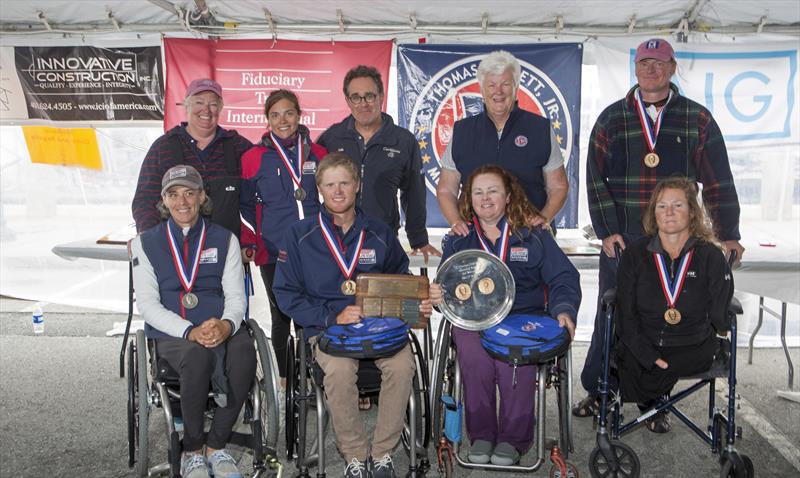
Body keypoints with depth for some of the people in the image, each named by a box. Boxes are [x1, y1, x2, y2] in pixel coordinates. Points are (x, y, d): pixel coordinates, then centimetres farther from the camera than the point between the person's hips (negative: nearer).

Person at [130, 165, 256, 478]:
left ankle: (216, 447, -13)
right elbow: (147, 303, 0)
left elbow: (236, 296, 5)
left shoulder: (224, 239, 12)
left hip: (220, 328, 2)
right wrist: (191, 332, -17)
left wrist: (226, 325, -20)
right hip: (171, 333, -1)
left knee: (244, 353, -33)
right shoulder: (147, 242, 10)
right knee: (198, 357, -36)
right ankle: (192, 452, -13)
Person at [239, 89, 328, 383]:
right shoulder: (254, 157, 2)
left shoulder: (317, 154, 8)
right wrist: (249, 243, -2)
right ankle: (284, 377, 22)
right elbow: (245, 205, 8)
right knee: (281, 315, 9)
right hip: (273, 252, -1)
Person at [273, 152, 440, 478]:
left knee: (402, 364, -29)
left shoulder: (380, 234, 13)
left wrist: (418, 303, -2)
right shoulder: (300, 235, 6)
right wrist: (333, 317, -10)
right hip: (326, 326, -1)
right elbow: (286, 293, 1)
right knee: (340, 369, -34)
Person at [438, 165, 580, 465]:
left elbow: (563, 277, 6)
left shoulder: (533, 234, 11)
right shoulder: (458, 240, 15)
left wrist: (564, 310, -12)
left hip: (525, 316, -1)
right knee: (474, 354, -33)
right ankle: (481, 435, -14)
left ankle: (513, 438, -15)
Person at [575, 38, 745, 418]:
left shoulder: (697, 120, 7)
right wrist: (607, 230, -9)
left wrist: (728, 234, 2)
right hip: (620, 241, 0)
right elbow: (596, 180, 0)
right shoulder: (612, 119, 6)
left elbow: (718, 182, 6)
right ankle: (597, 393, 22)